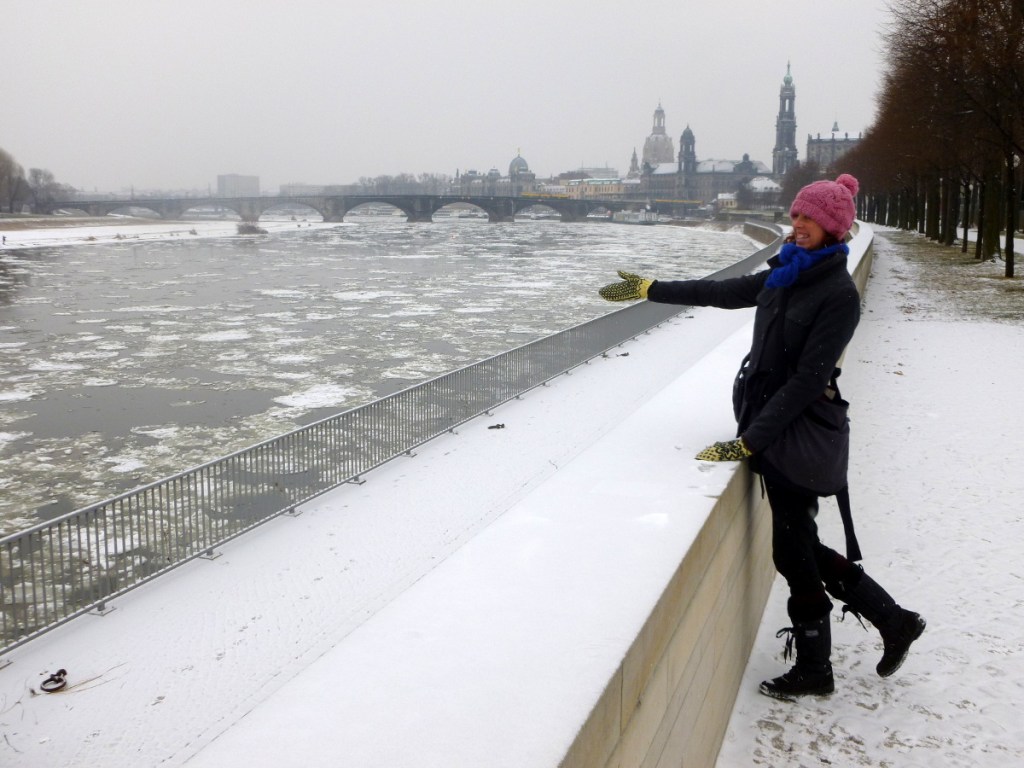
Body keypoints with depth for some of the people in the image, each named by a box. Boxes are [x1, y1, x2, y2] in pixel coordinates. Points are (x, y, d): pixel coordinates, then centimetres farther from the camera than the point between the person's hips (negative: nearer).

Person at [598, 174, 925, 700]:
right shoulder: (785, 275, 8)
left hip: (802, 434, -8)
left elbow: (808, 380, -19)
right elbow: (721, 293, 19)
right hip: (775, 429, 8)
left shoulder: (838, 295, -15)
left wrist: (748, 441, -21)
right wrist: (647, 289, 20)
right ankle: (893, 620, 32)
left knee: (793, 550, 4)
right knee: (801, 545, 15)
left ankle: (813, 670, 24)